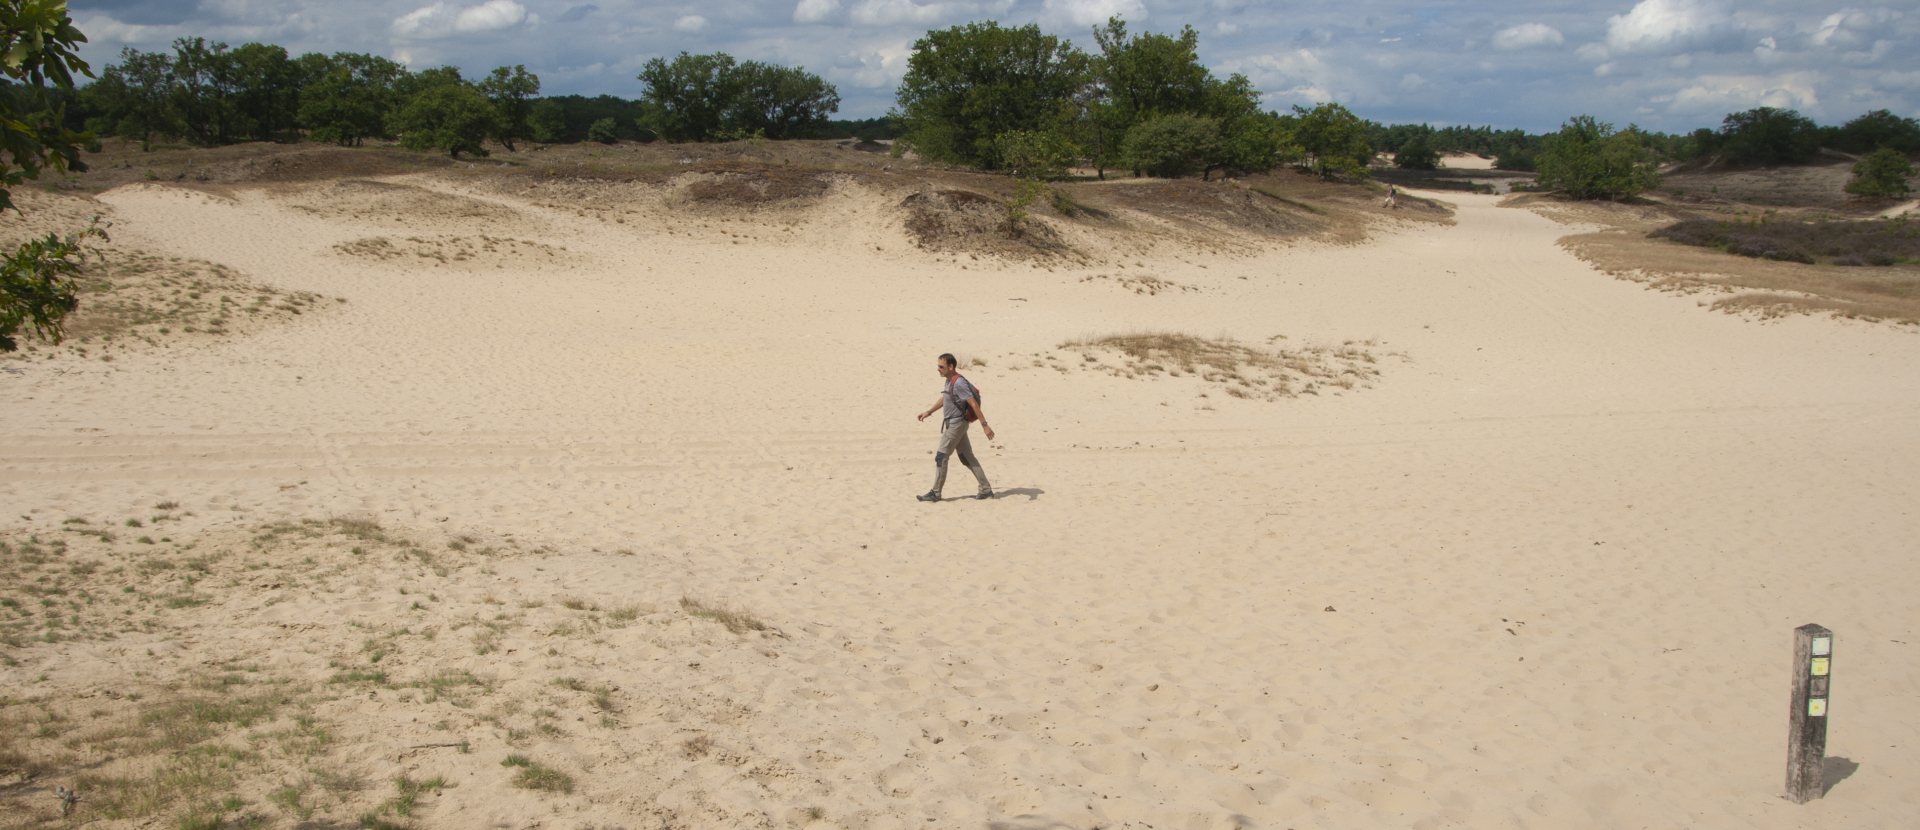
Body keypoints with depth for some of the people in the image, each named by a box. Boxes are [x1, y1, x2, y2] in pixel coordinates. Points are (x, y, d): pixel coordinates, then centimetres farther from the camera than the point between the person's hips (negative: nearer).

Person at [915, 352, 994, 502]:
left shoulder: (959, 383, -21)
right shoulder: (950, 381, 9)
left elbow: (974, 404, -24)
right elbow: (944, 399, 28)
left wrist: (985, 425, -27)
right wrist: (928, 412, 29)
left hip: (956, 424, -10)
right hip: (952, 424, 10)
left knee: (940, 457, -4)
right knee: (967, 457, 11)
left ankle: (935, 493, 4)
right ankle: (986, 490, 14)